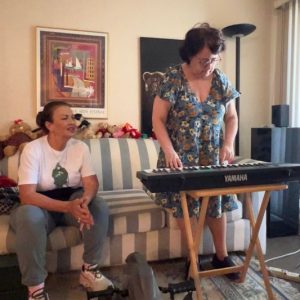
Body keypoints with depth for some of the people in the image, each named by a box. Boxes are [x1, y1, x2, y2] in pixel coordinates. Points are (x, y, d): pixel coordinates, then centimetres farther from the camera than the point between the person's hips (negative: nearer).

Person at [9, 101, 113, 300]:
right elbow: (27, 195, -26)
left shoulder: (81, 147, -6)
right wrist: (68, 206, -39)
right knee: (28, 216, -36)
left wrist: (84, 201, -37)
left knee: (100, 207, -26)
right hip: (42, 206, -3)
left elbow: (92, 183, -11)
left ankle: (90, 270, -7)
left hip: (73, 200, 3)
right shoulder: (33, 149, -17)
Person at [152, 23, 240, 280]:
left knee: (216, 204, 10)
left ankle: (221, 256, 30)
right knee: (185, 206, 3)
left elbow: (231, 117, 10)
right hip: (181, 158, -3)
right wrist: (169, 150, -25)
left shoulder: (221, 80, 2)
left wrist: (228, 144, -7)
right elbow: (158, 119, -11)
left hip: (213, 157, 3)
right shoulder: (173, 78, -10)